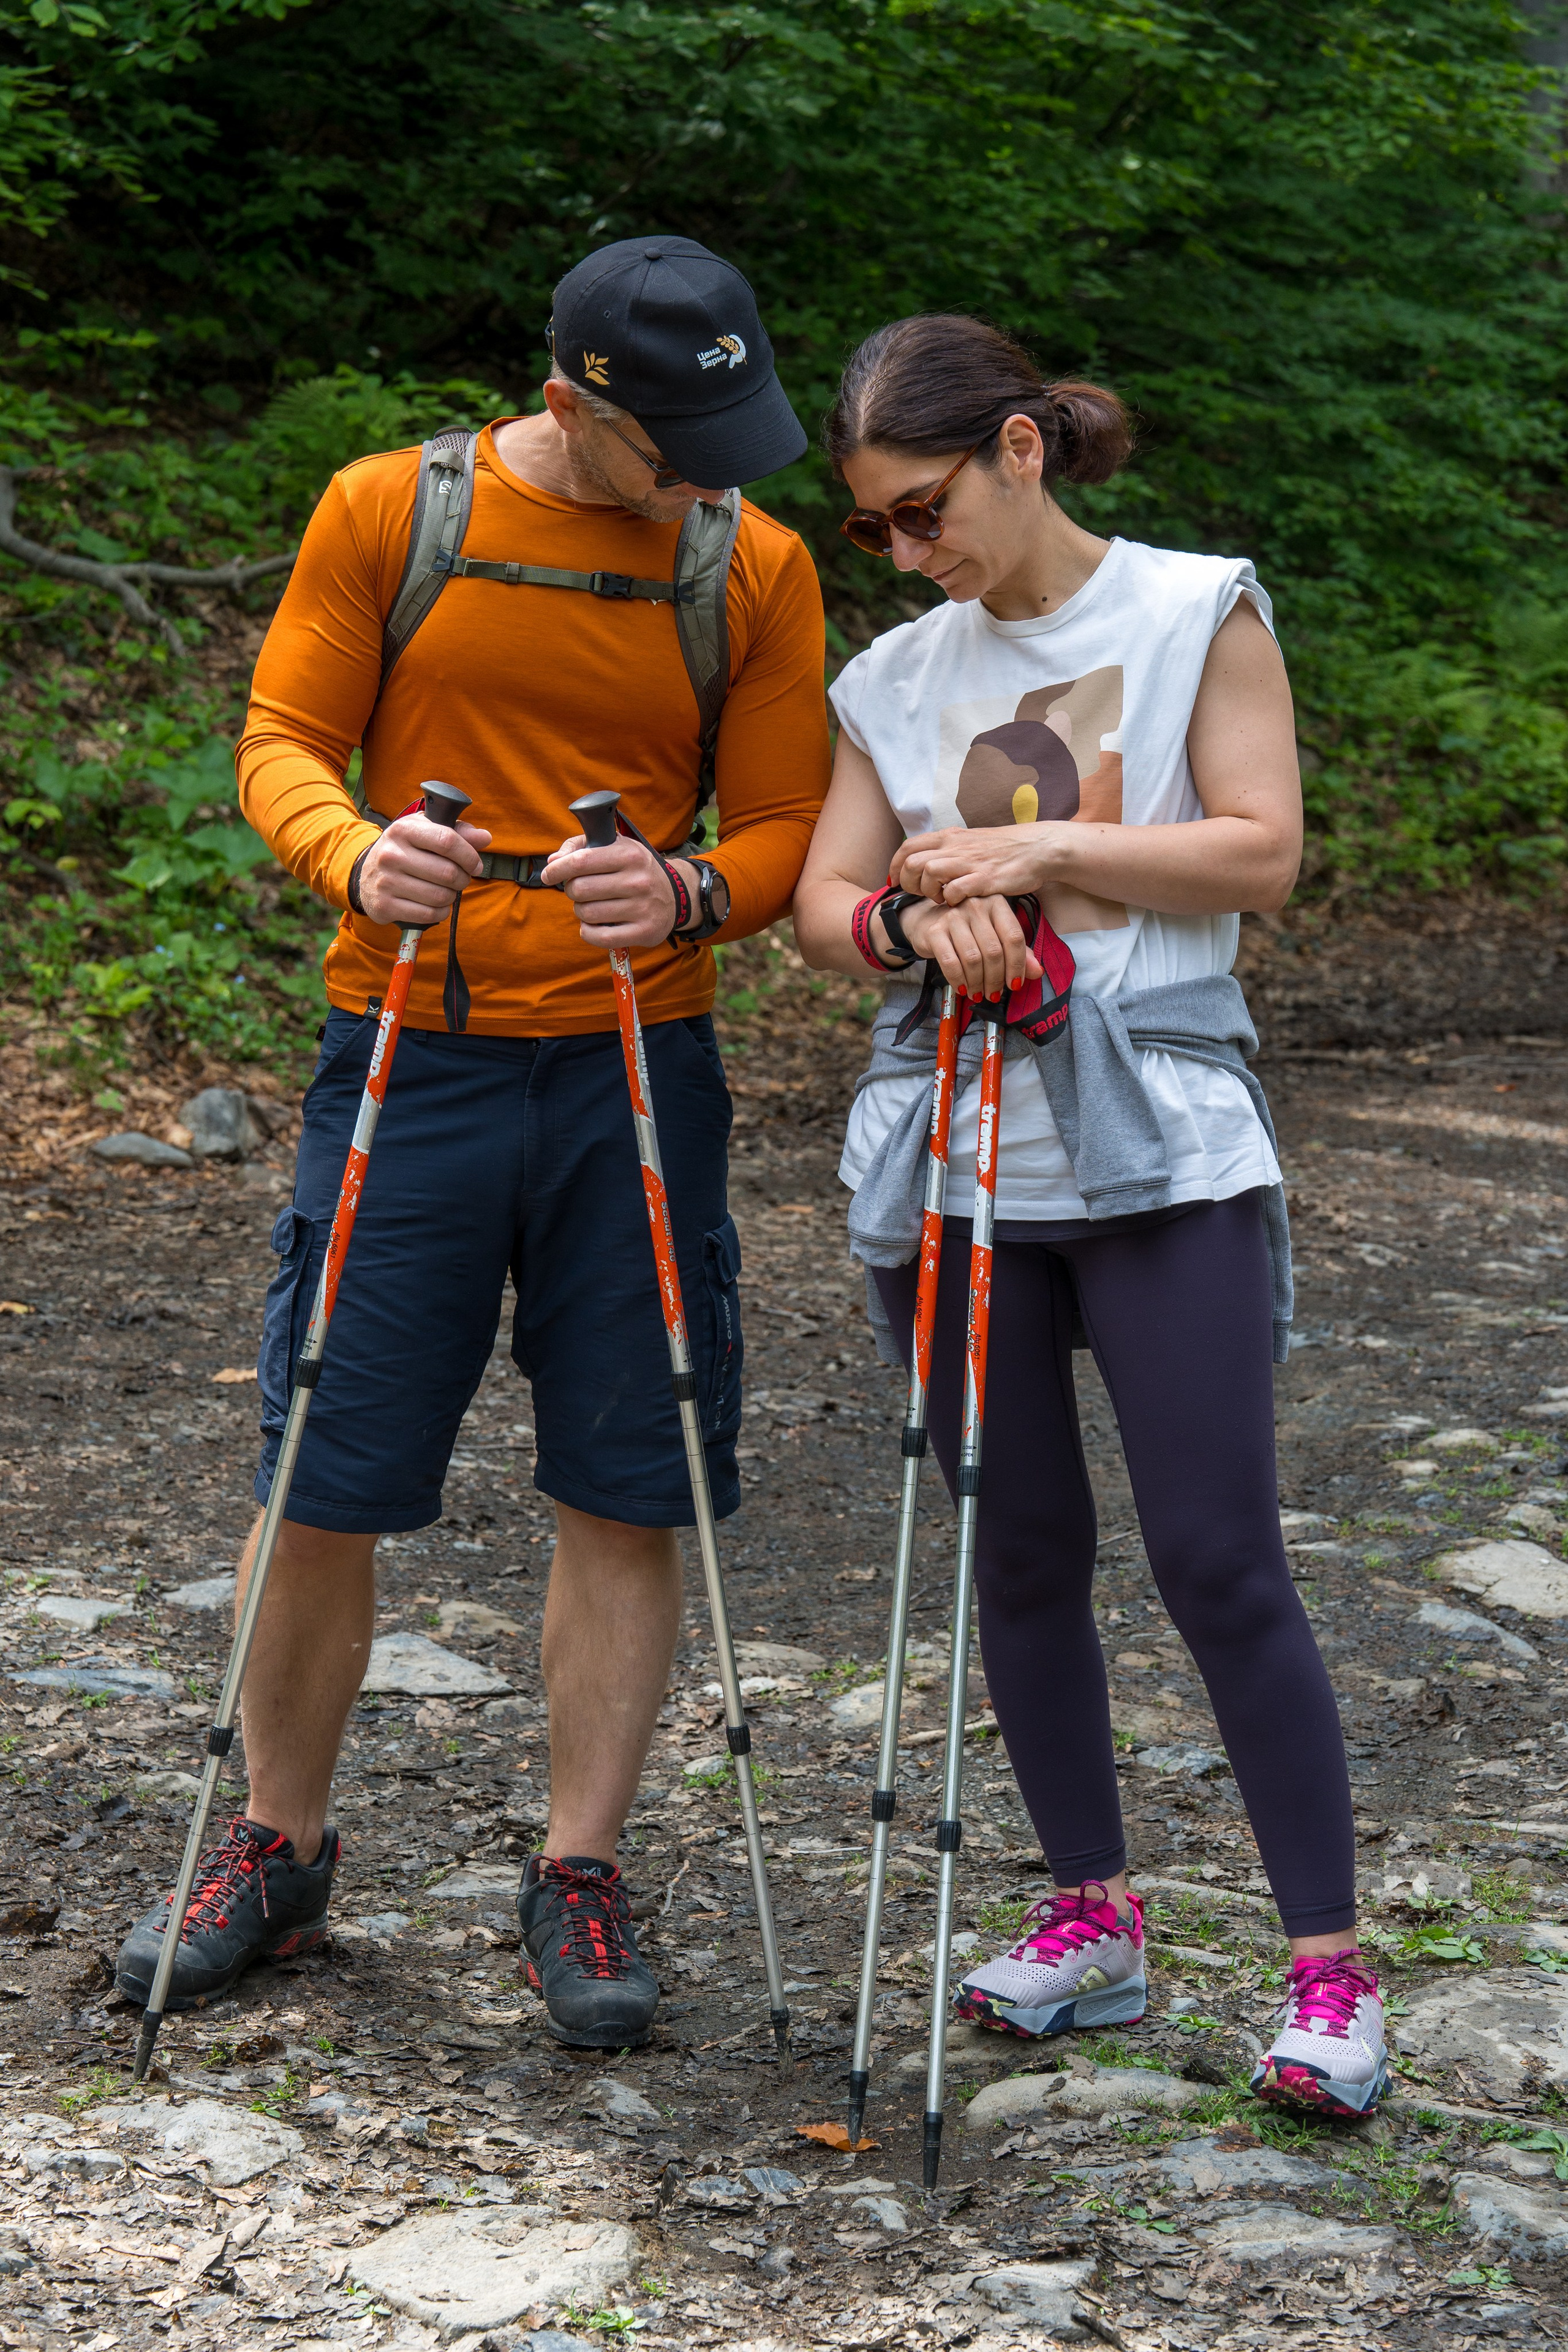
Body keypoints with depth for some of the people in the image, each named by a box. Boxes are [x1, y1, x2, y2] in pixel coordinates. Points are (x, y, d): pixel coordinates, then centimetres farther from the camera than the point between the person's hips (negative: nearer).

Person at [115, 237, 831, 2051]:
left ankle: (578, 1875, 17)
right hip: (409, 1063, -1)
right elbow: (280, 742, 0)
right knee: (322, 1481, 3)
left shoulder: (754, 566, 2)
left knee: (627, 1490, 3)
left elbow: (784, 826, 2)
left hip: (634, 1071, 1)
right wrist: (354, 858, -23)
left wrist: (688, 896, -22)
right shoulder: (386, 512, -1)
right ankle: (278, 1851, 23)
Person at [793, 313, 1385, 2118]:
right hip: (948, 1156, 4)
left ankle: (1330, 1965, 1)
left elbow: (1262, 853, -5)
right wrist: (913, 917, -14)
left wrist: (1042, 850, -14)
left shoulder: (1199, 610, 2)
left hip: (1159, 1145, -4)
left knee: (1220, 1561, -7)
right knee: (1022, 1551, 8)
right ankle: (1094, 1916, 21)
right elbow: (822, 903, 8)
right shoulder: (895, 679, 13)